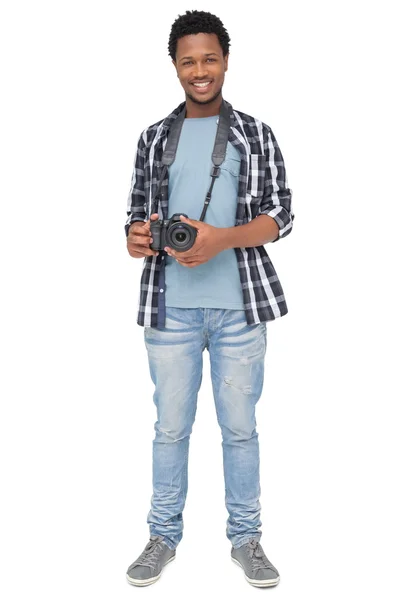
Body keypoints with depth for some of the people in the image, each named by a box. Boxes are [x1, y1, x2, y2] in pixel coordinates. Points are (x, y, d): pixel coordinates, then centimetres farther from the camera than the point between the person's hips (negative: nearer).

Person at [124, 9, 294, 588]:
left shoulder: (256, 135, 5)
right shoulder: (154, 138, 10)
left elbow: (280, 215, -1)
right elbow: (138, 211, 13)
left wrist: (221, 238, -18)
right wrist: (135, 235, -11)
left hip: (238, 306, -1)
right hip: (170, 306, 1)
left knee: (240, 426, 8)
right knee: (171, 426, 10)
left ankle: (245, 538, 25)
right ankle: (164, 535, 26)